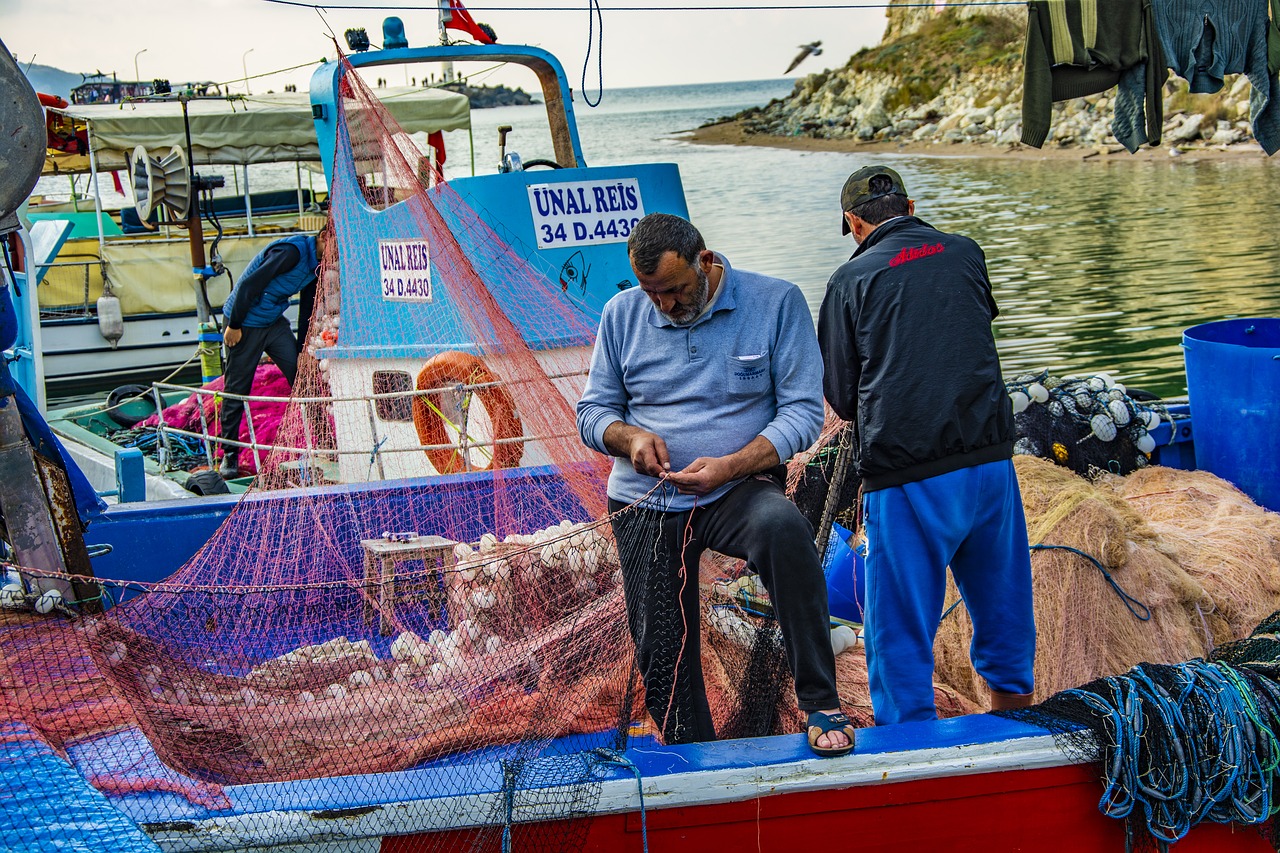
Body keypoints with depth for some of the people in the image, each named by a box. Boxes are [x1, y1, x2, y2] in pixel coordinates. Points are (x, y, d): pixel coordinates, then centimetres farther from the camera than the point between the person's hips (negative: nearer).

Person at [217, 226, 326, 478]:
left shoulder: (317, 265, 3)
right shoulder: (292, 251, -26)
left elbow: (308, 308, 14)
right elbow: (250, 285, -26)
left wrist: (302, 350, 15)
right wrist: (234, 325, -20)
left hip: (275, 324, 8)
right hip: (245, 324, -8)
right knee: (236, 390, 1)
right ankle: (229, 455, 13)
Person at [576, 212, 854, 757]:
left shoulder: (775, 302, -5)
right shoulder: (622, 314, 5)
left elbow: (803, 411, -8)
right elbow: (592, 411, 10)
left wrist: (731, 466, -23)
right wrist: (630, 436, -14)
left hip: (738, 492, -3)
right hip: (645, 504, 3)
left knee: (782, 526, -37)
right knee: (660, 654, 3)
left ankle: (820, 703, -27)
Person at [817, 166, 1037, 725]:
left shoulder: (851, 280, -2)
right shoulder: (966, 254, 9)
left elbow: (842, 401, 5)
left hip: (904, 475, -4)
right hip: (990, 459, 4)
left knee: (901, 630, 7)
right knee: (1002, 602, 21)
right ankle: (1013, 715, 35)